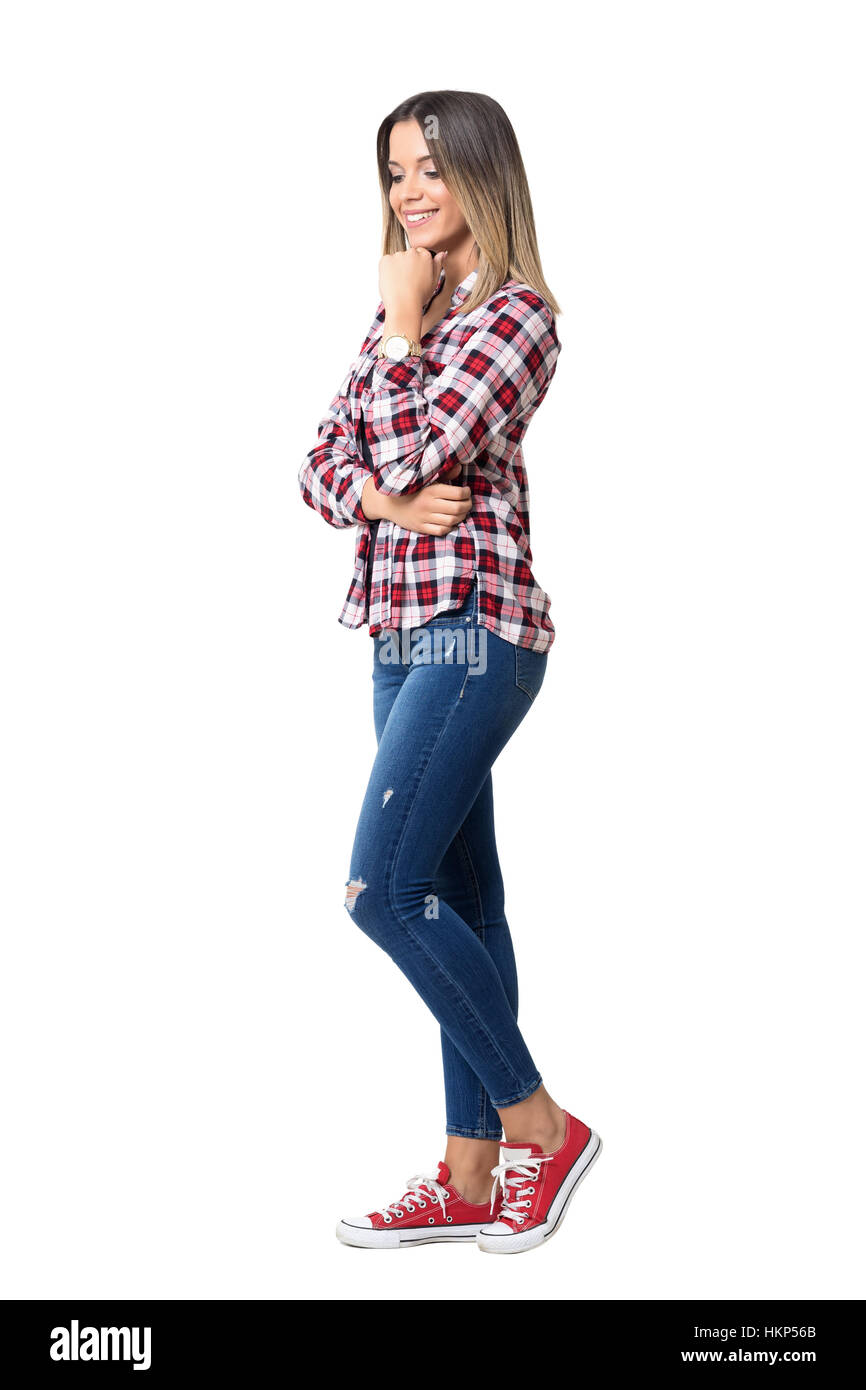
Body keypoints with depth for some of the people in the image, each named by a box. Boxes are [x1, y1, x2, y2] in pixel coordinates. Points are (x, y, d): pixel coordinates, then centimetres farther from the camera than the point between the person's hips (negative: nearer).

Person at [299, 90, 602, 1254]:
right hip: (403, 632, 9)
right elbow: (324, 464, 12)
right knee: (457, 899, 9)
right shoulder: (407, 312, 17)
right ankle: (471, 1176, 15)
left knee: (382, 886, -14)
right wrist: (384, 497, -9)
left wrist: (401, 321, -6)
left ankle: (537, 1123, 1)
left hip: (475, 629, -8)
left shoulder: (515, 314, -8)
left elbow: (414, 451, -19)